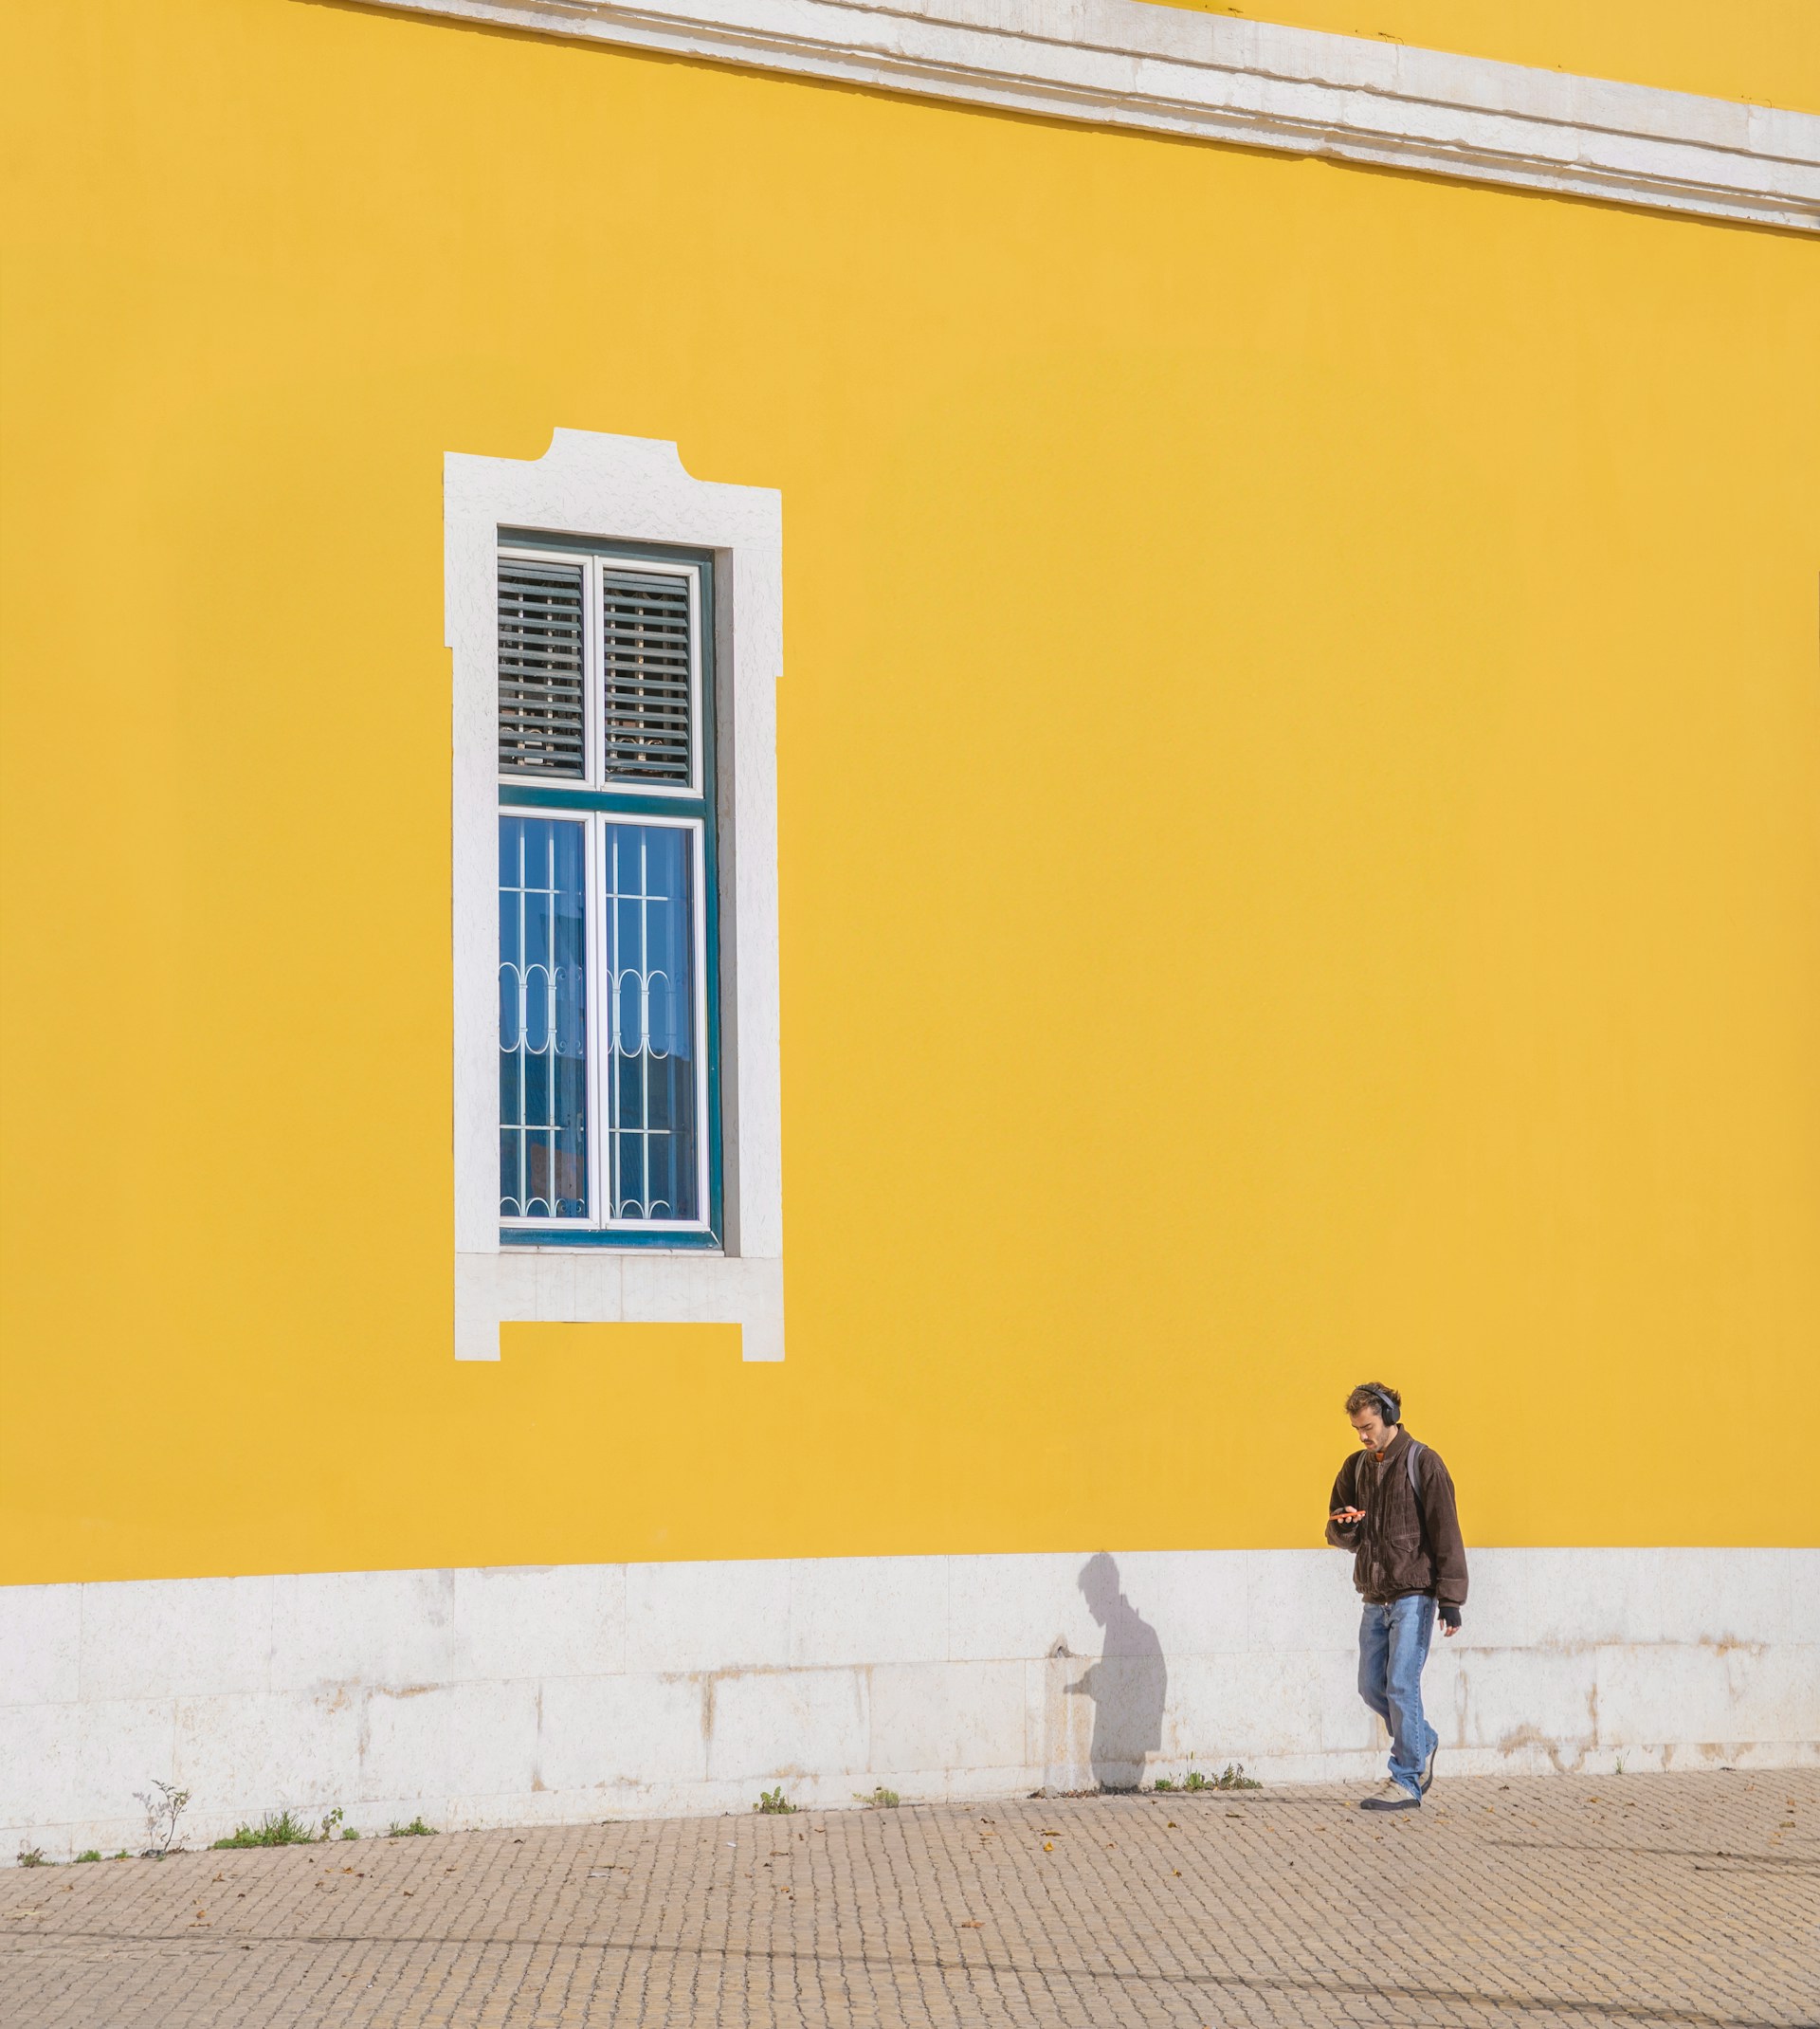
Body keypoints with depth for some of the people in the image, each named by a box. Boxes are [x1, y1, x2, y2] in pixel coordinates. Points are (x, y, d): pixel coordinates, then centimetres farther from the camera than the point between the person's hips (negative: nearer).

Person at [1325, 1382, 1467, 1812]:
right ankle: (1422, 1743, 33)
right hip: (1376, 1596, 7)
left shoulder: (1423, 1462, -7)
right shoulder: (1357, 1467, 12)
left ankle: (1407, 1782, -1)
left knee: (1401, 1685, -9)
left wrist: (1451, 1600, -14)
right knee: (1372, 1687, 10)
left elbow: (1446, 1533, -9)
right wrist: (1343, 1527, -9)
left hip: (1413, 1594, -7)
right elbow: (1339, 1534, 17)